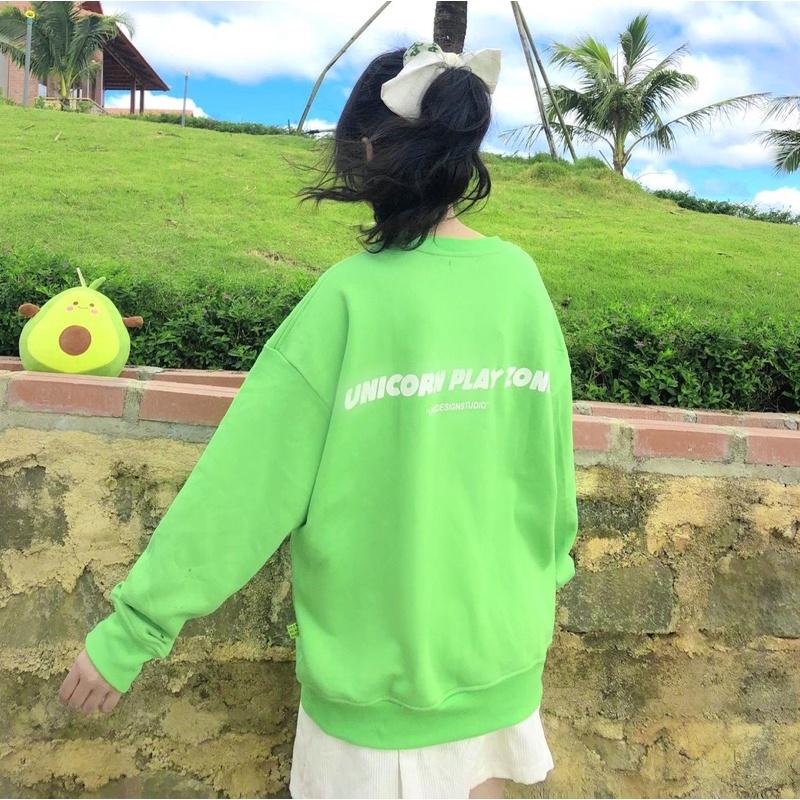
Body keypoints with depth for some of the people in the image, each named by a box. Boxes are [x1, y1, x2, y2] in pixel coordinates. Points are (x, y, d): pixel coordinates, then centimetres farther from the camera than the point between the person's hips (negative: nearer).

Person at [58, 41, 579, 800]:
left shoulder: (348, 299, -21)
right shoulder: (519, 280, -8)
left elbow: (244, 485, -19)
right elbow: (550, 454, 1)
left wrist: (131, 629, -9)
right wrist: (549, 570, 18)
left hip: (381, 651, -3)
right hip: (499, 635, 4)